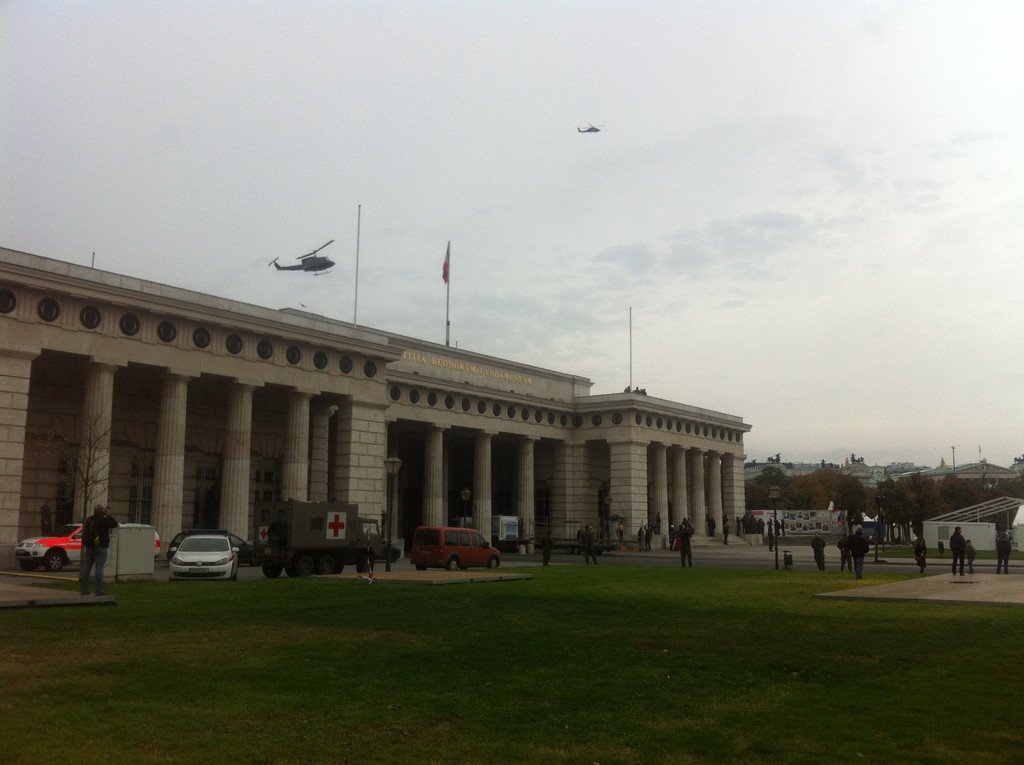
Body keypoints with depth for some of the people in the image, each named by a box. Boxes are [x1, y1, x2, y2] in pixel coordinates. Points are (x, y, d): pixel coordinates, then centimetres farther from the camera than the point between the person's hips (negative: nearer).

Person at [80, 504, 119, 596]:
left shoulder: (89, 519, 10)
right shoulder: (103, 520, -11)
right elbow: (115, 524, -2)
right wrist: (108, 515, 3)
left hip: (89, 547, 6)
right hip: (100, 547, -6)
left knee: (86, 568, 10)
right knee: (99, 569, -6)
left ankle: (84, 589, 13)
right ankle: (99, 591, -8)